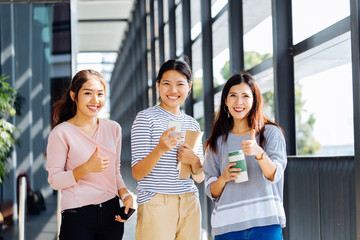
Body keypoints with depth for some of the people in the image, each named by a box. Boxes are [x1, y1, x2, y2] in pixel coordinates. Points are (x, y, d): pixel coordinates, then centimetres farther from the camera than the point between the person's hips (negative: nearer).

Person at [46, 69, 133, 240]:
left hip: (111, 212, 5)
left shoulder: (113, 128, 9)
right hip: (77, 216, -5)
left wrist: (124, 194, -1)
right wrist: (86, 168, -22)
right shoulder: (61, 133, -7)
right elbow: (54, 181, -9)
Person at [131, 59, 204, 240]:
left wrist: (194, 161, -7)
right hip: (156, 205, -5)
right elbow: (137, 173, -9)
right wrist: (160, 149, -26)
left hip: (189, 204, 5)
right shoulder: (146, 118, -2)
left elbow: (199, 177, 15)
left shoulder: (193, 124, 14)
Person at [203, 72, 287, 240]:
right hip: (227, 225, 2)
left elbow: (275, 175, -8)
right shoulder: (217, 141, 12)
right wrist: (224, 177, -10)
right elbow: (211, 192, 11)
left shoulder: (271, 133, 6)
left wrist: (258, 153, -26)